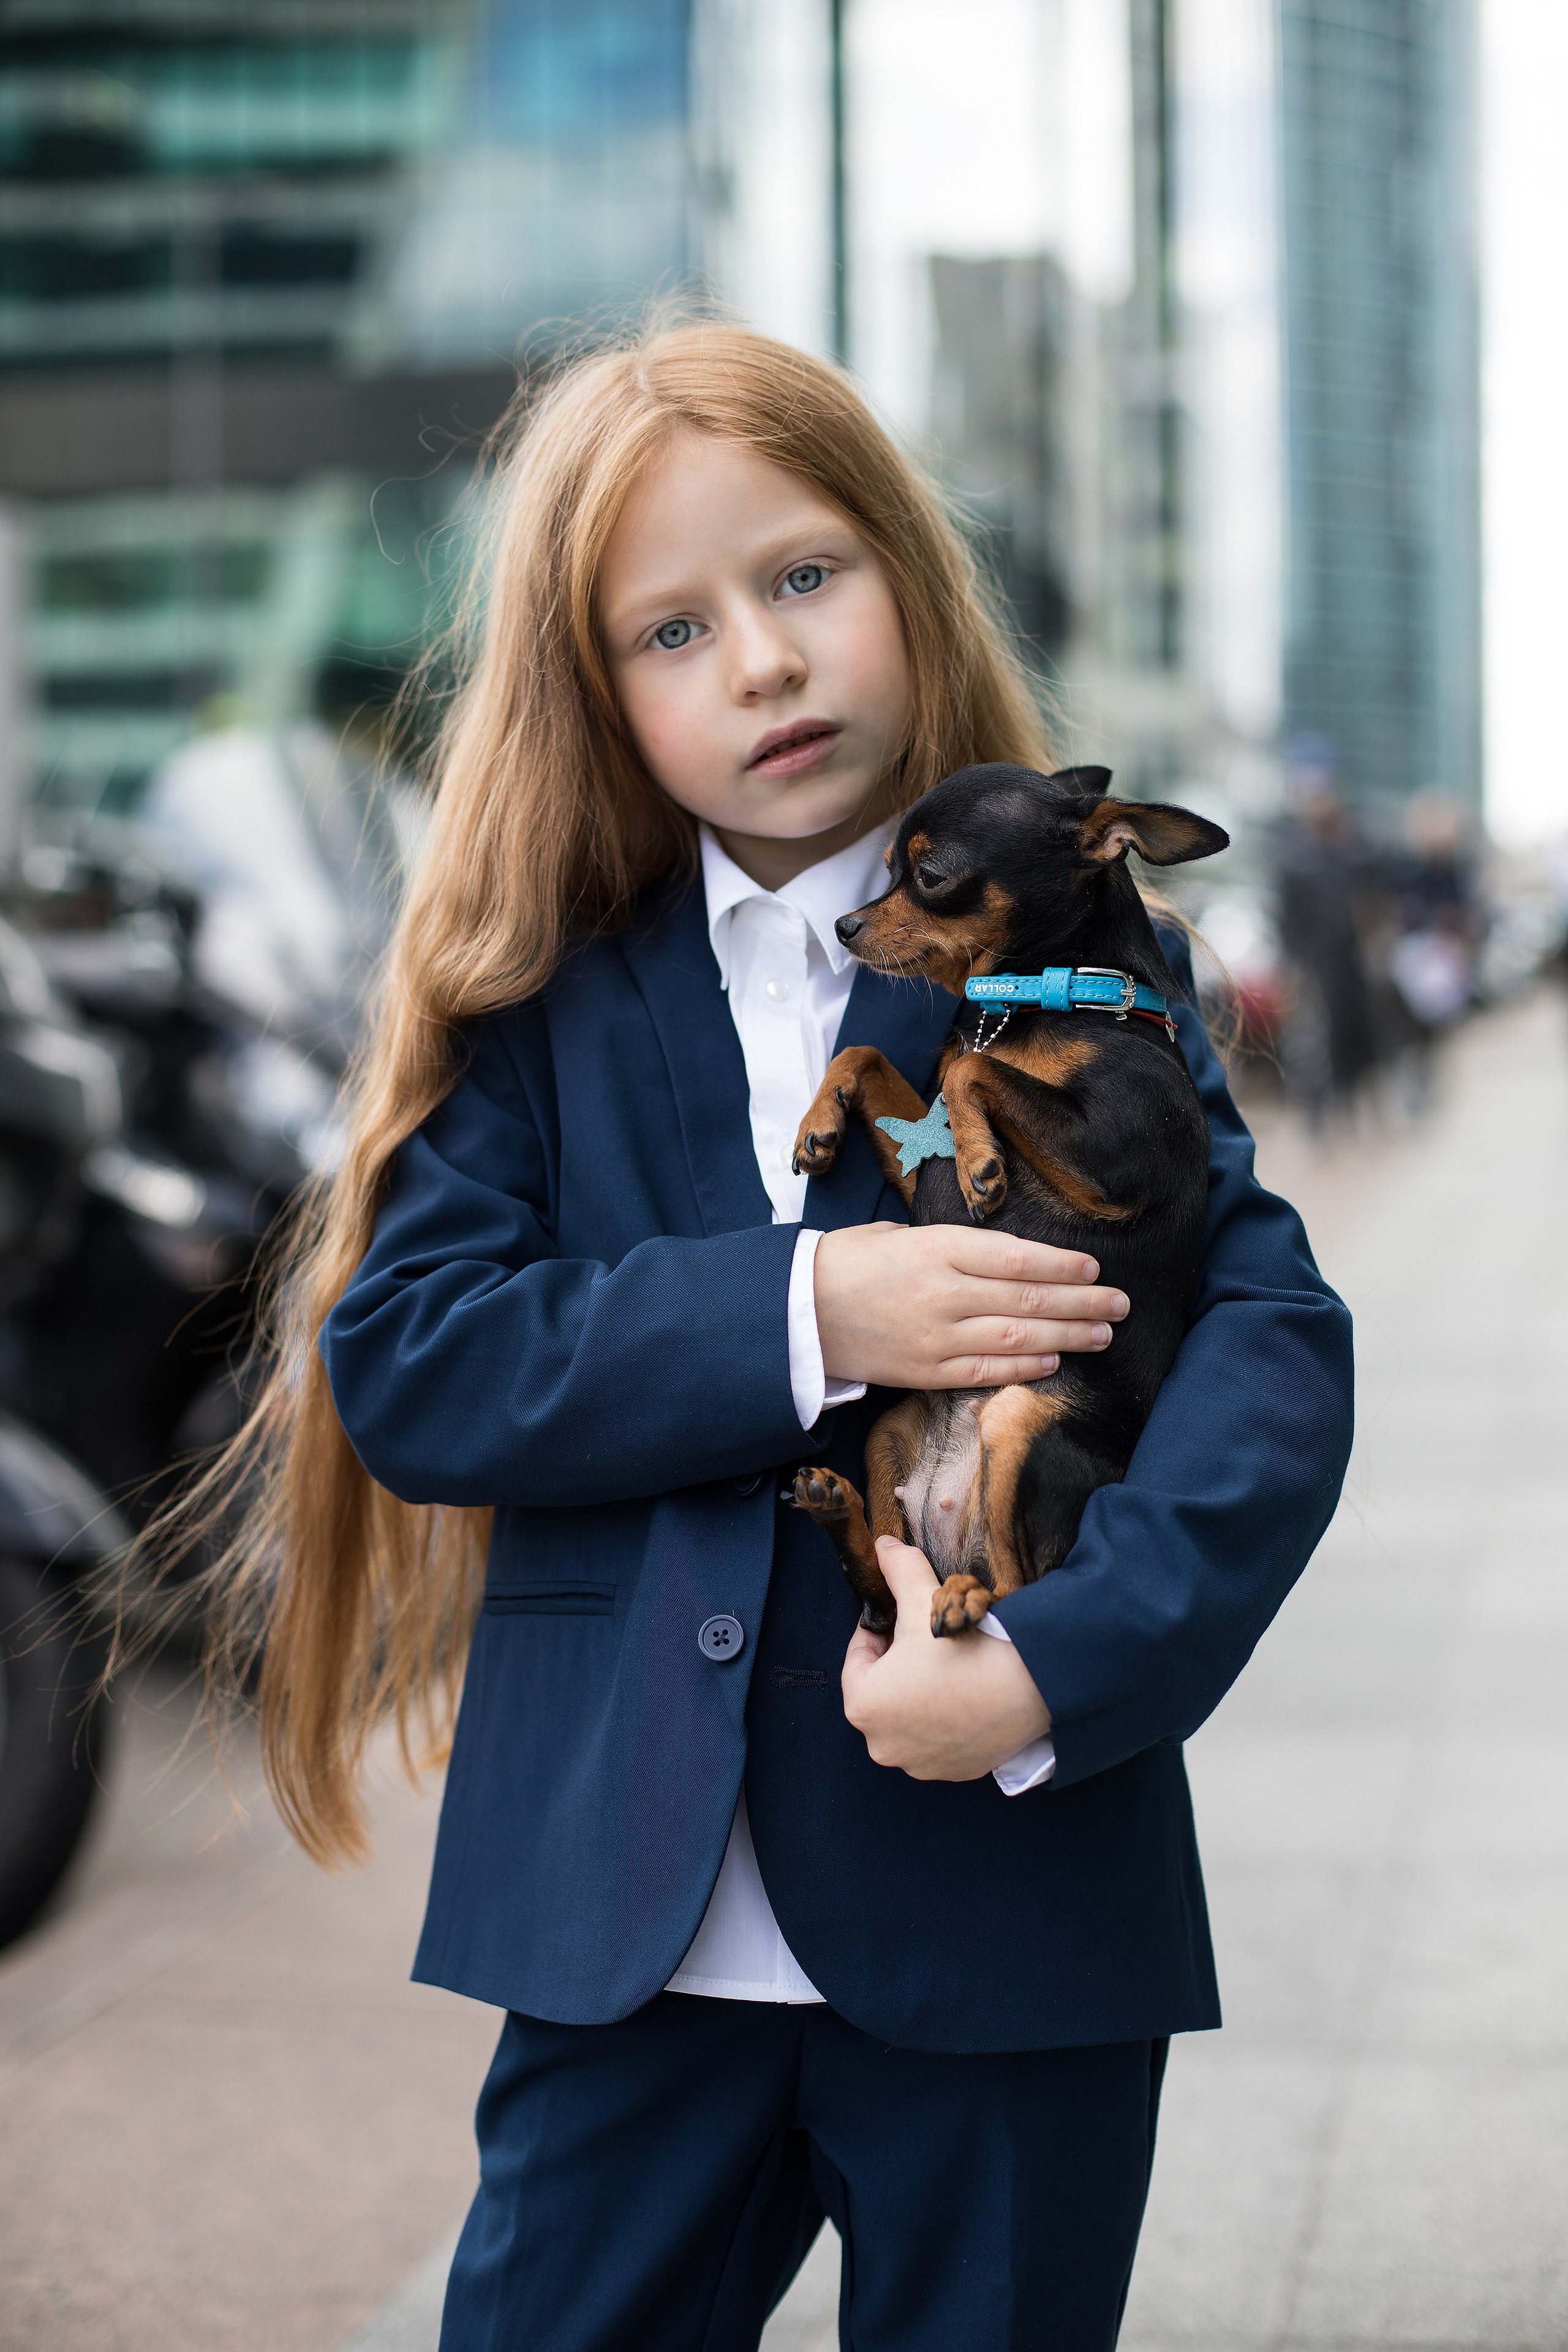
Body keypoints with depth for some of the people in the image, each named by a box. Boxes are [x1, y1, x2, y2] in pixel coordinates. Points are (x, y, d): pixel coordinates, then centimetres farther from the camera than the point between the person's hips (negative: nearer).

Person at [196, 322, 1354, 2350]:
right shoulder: (541, 998, 4)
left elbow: (1274, 1335, -10)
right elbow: (399, 1361, -7)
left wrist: (1055, 1662, -24)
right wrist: (801, 1319, -19)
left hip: (1013, 1898, 0)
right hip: (635, 1915, 1)